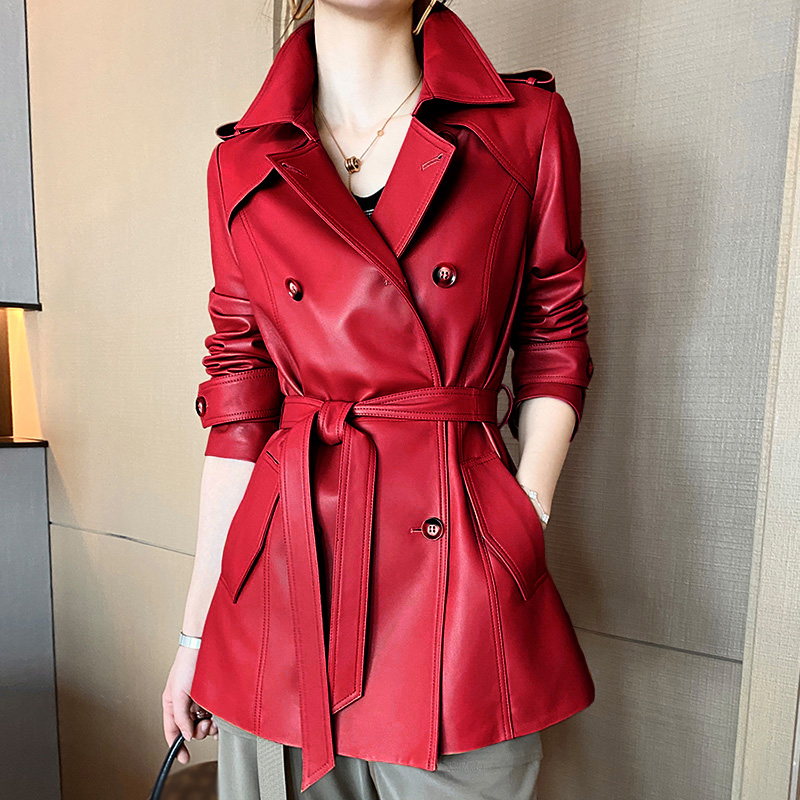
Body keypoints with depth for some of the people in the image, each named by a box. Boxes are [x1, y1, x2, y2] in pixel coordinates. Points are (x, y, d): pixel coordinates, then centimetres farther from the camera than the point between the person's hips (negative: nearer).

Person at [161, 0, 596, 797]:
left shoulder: (527, 123, 2)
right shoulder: (243, 164, 4)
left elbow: (553, 351, 5)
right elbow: (237, 405, 4)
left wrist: (523, 529, -7)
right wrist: (196, 629, 8)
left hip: (458, 568, -1)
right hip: (285, 571, 2)